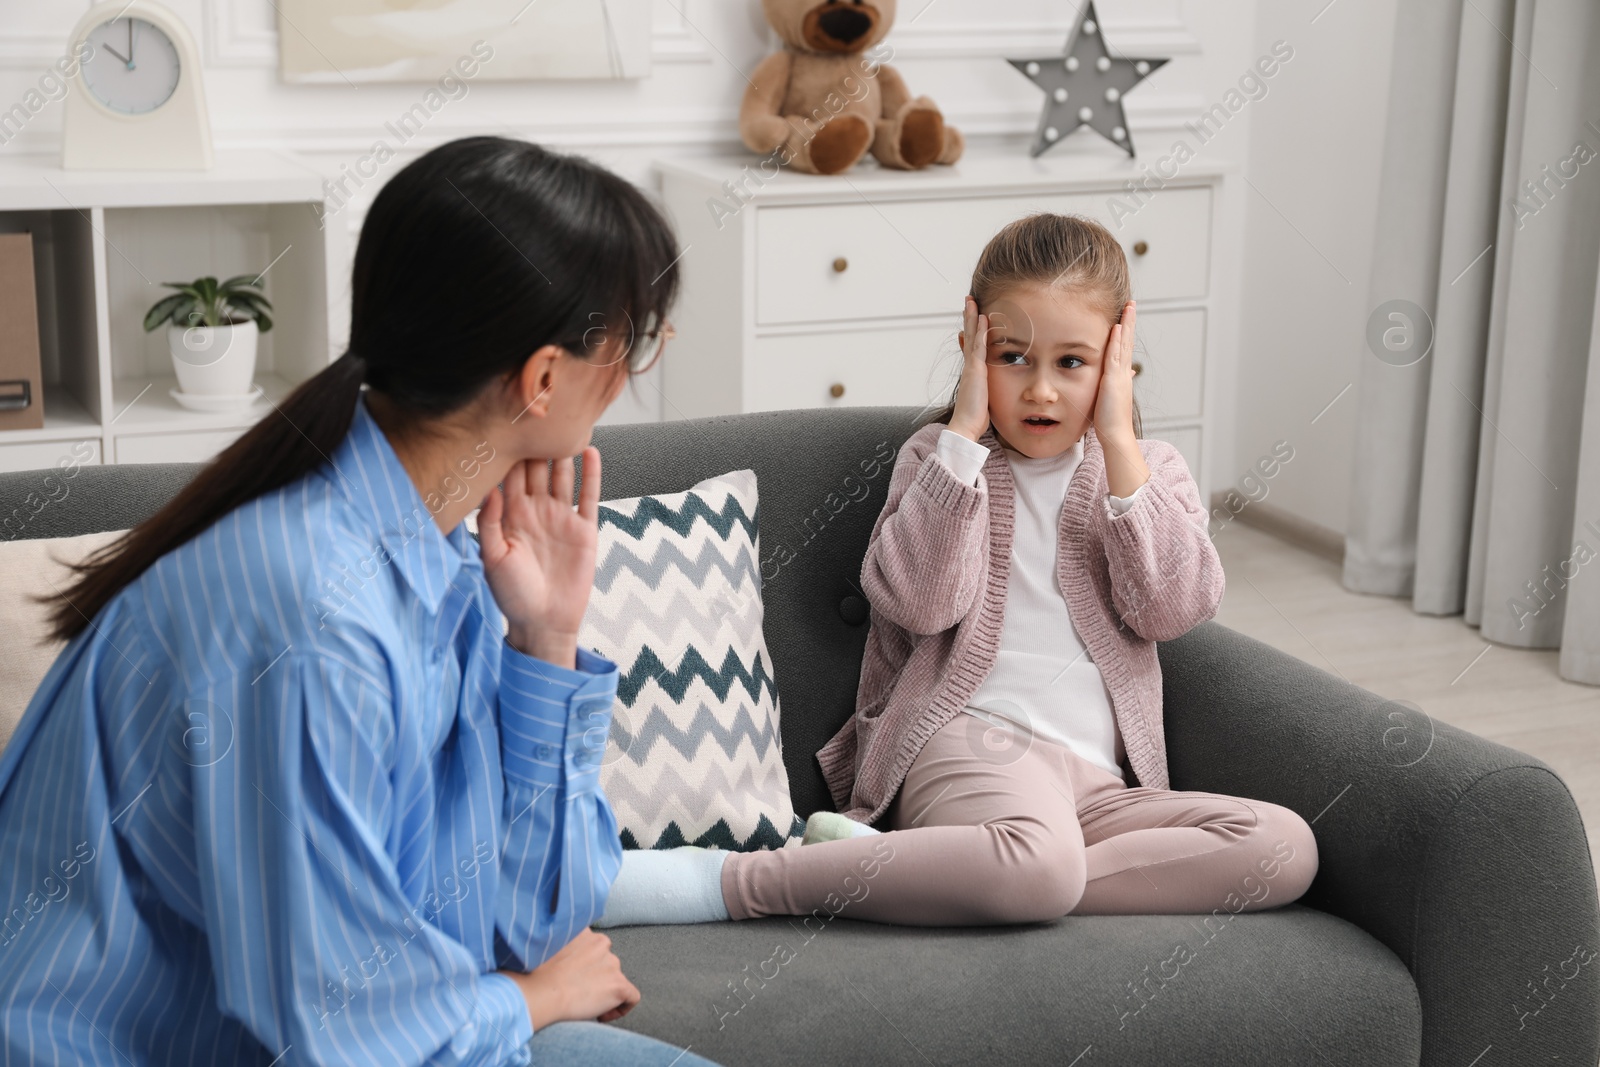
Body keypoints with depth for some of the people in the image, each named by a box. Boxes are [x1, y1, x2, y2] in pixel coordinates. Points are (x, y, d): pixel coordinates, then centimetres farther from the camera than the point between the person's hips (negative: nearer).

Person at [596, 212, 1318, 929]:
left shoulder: (1149, 471, 17)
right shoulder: (941, 456, 12)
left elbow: (1175, 606, -3)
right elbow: (918, 600, -8)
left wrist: (1118, 442, -4)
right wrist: (964, 433, -6)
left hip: (1098, 781, 5)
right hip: (967, 739, -5)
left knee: (1289, 847, -24)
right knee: (1039, 865, -39)